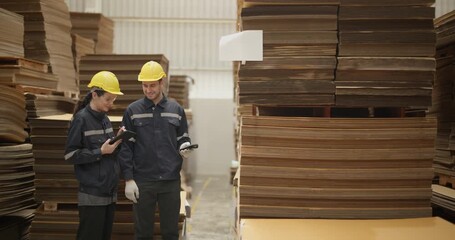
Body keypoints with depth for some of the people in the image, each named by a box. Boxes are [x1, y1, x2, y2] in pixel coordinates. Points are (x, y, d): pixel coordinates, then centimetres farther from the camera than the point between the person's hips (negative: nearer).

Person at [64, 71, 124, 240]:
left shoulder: (104, 119, 11)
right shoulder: (81, 119, -11)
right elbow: (70, 155, -13)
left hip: (109, 192, 7)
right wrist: (100, 152, -17)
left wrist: (117, 142, -3)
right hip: (92, 194, -7)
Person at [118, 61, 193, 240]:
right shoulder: (132, 111, 1)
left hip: (171, 181, 1)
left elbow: (183, 138, 13)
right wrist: (128, 179, -6)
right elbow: (125, 147, 0)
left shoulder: (176, 110, 5)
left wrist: (185, 147, -11)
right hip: (142, 182, -1)